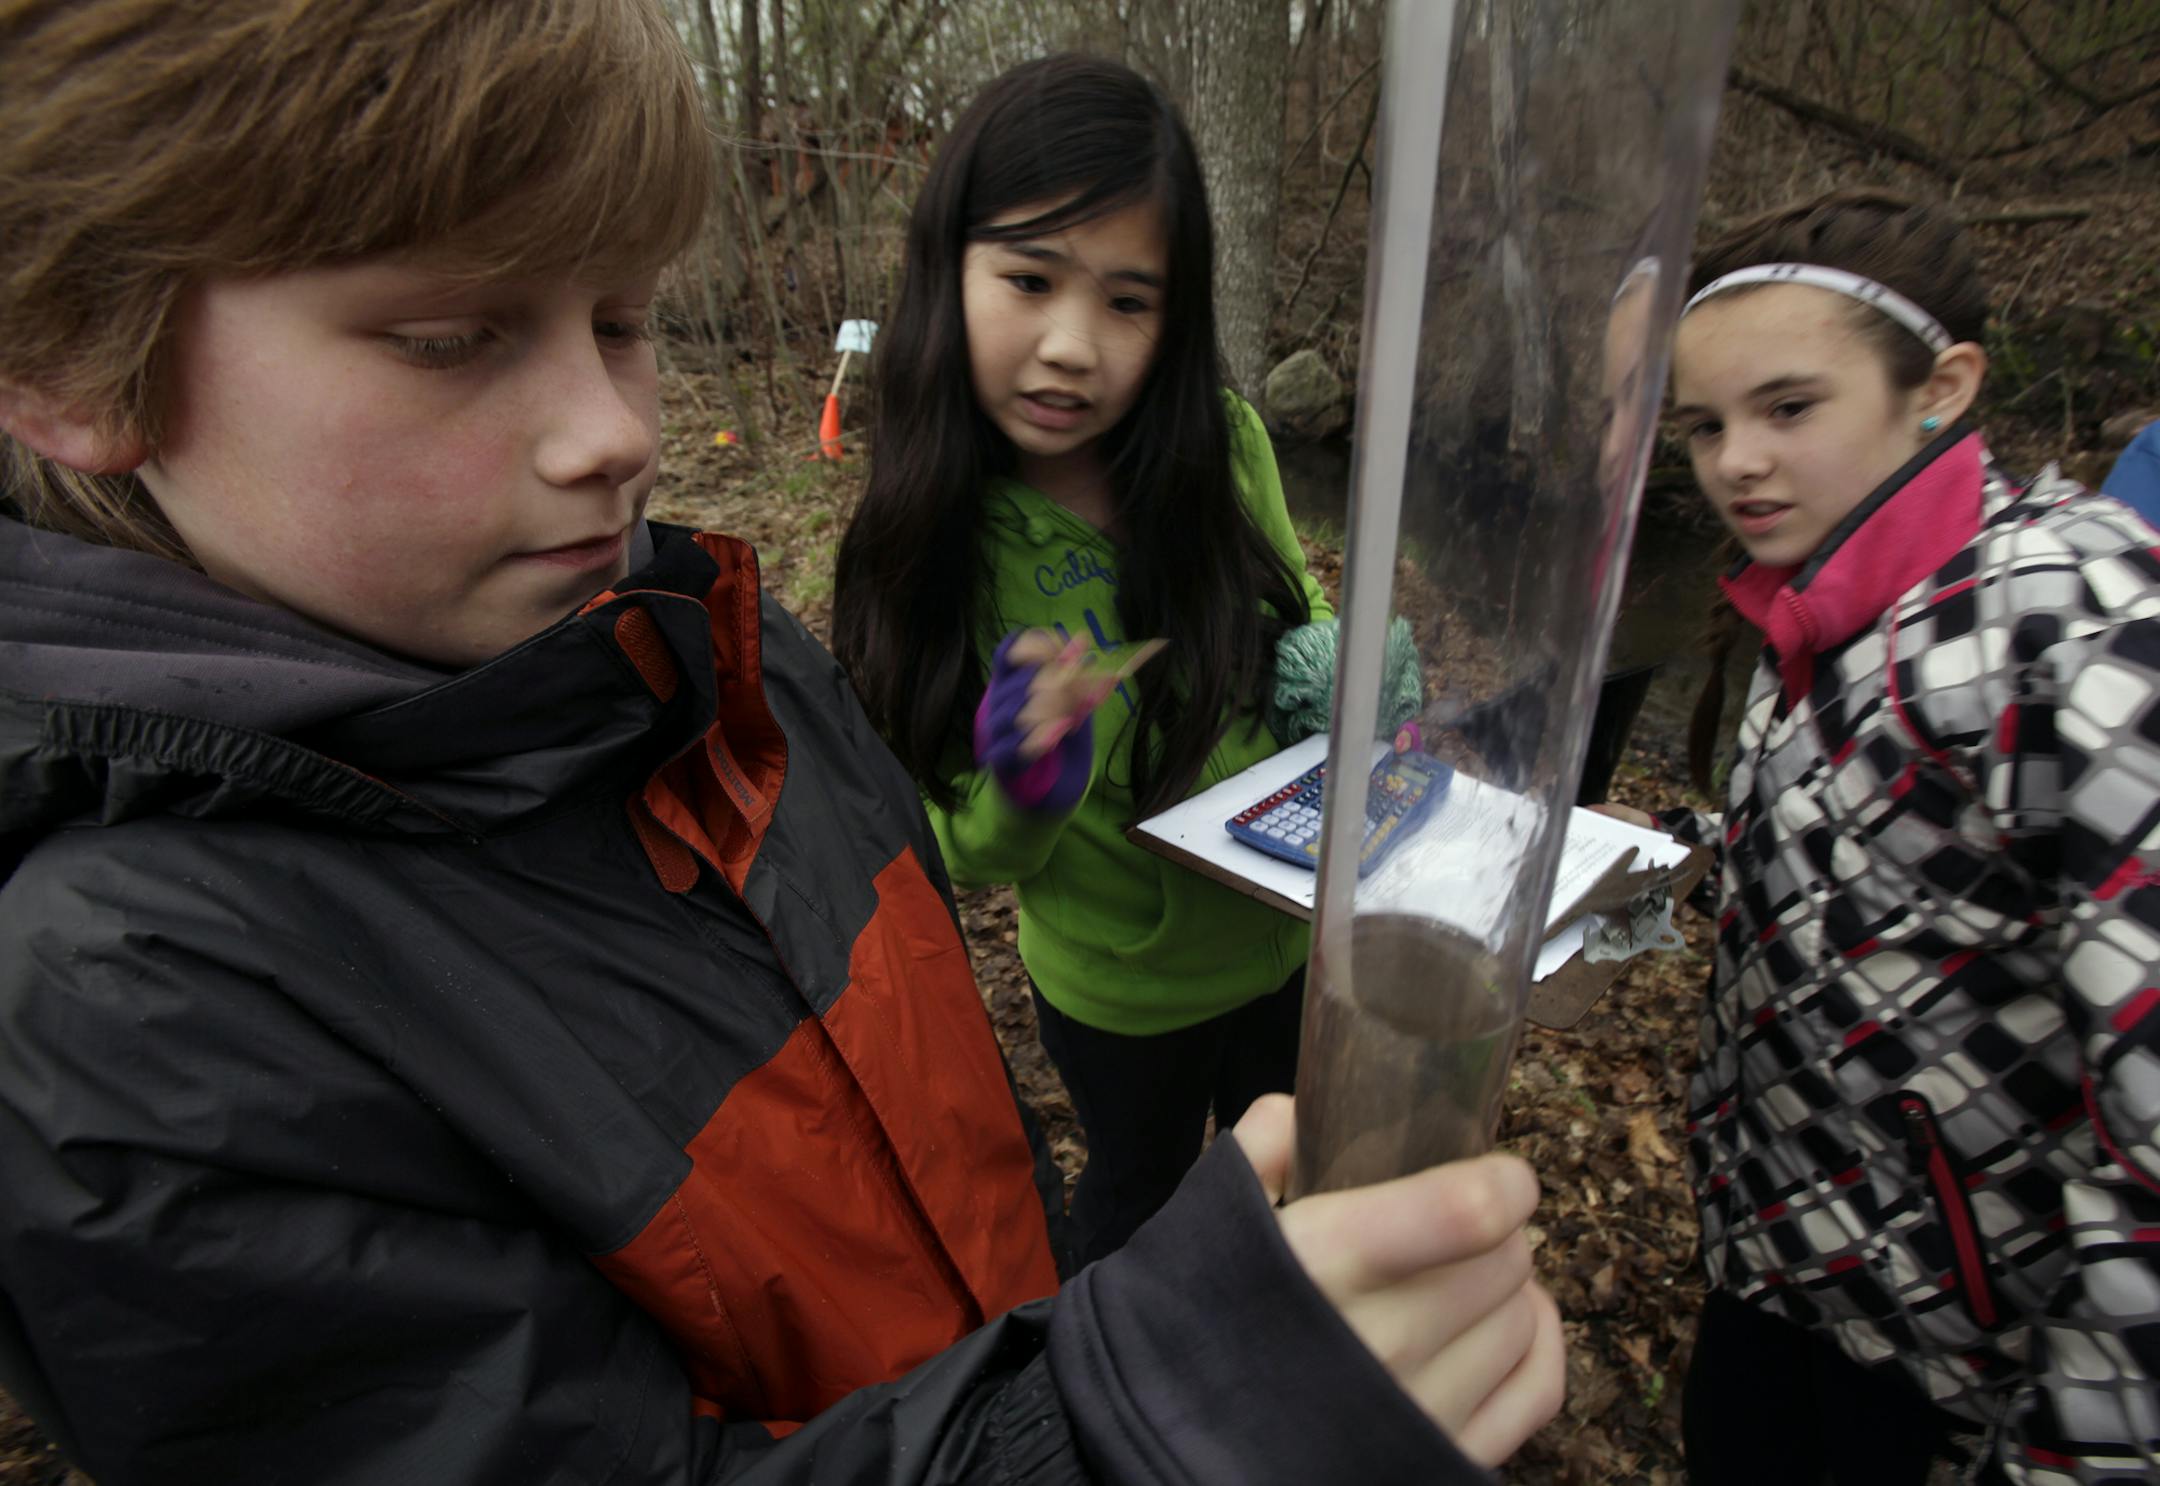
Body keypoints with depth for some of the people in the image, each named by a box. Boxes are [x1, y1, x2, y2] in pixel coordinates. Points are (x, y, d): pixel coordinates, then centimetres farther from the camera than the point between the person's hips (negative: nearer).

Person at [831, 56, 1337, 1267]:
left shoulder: (1225, 444, -20)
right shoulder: (932, 542, -23)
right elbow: (965, 854, -16)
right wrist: (1019, 799, -38)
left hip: (1286, 930, 3)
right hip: (1119, 983, -2)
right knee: (1141, 1184, 27)